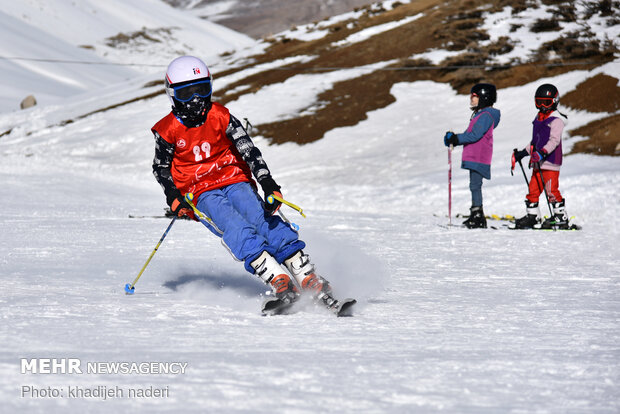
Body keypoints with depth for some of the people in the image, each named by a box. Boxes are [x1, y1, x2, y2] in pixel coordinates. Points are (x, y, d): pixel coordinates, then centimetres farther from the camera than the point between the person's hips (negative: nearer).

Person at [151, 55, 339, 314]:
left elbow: (248, 151, -7)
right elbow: (161, 168, 12)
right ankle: (279, 282, -46)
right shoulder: (168, 130, 0)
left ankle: (308, 279, -36)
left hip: (235, 180, 1)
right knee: (235, 228, -30)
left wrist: (268, 184, -20)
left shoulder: (220, 117, -1)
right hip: (202, 194, -1)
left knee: (262, 218, -26)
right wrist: (174, 199, -5)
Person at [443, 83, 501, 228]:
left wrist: (456, 138, -19)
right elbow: (470, 134, 22)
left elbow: (475, 135, -21)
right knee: (475, 185, 12)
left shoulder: (486, 115, -13)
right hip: (473, 157, 10)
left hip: (479, 158, -10)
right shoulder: (479, 114, 20)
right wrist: (453, 139, 10)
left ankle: (477, 216, -12)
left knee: (475, 185, -12)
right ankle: (476, 216, 17)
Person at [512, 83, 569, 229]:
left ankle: (561, 218, -2)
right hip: (537, 164, 8)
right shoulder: (538, 120, 20)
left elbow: (554, 140, -18)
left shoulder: (556, 120, -6)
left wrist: (543, 152, -31)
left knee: (551, 190, -9)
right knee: (533, 189, 7)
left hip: (551, 162, -8)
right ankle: (532, 217, 14)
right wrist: (523, 153, 25)